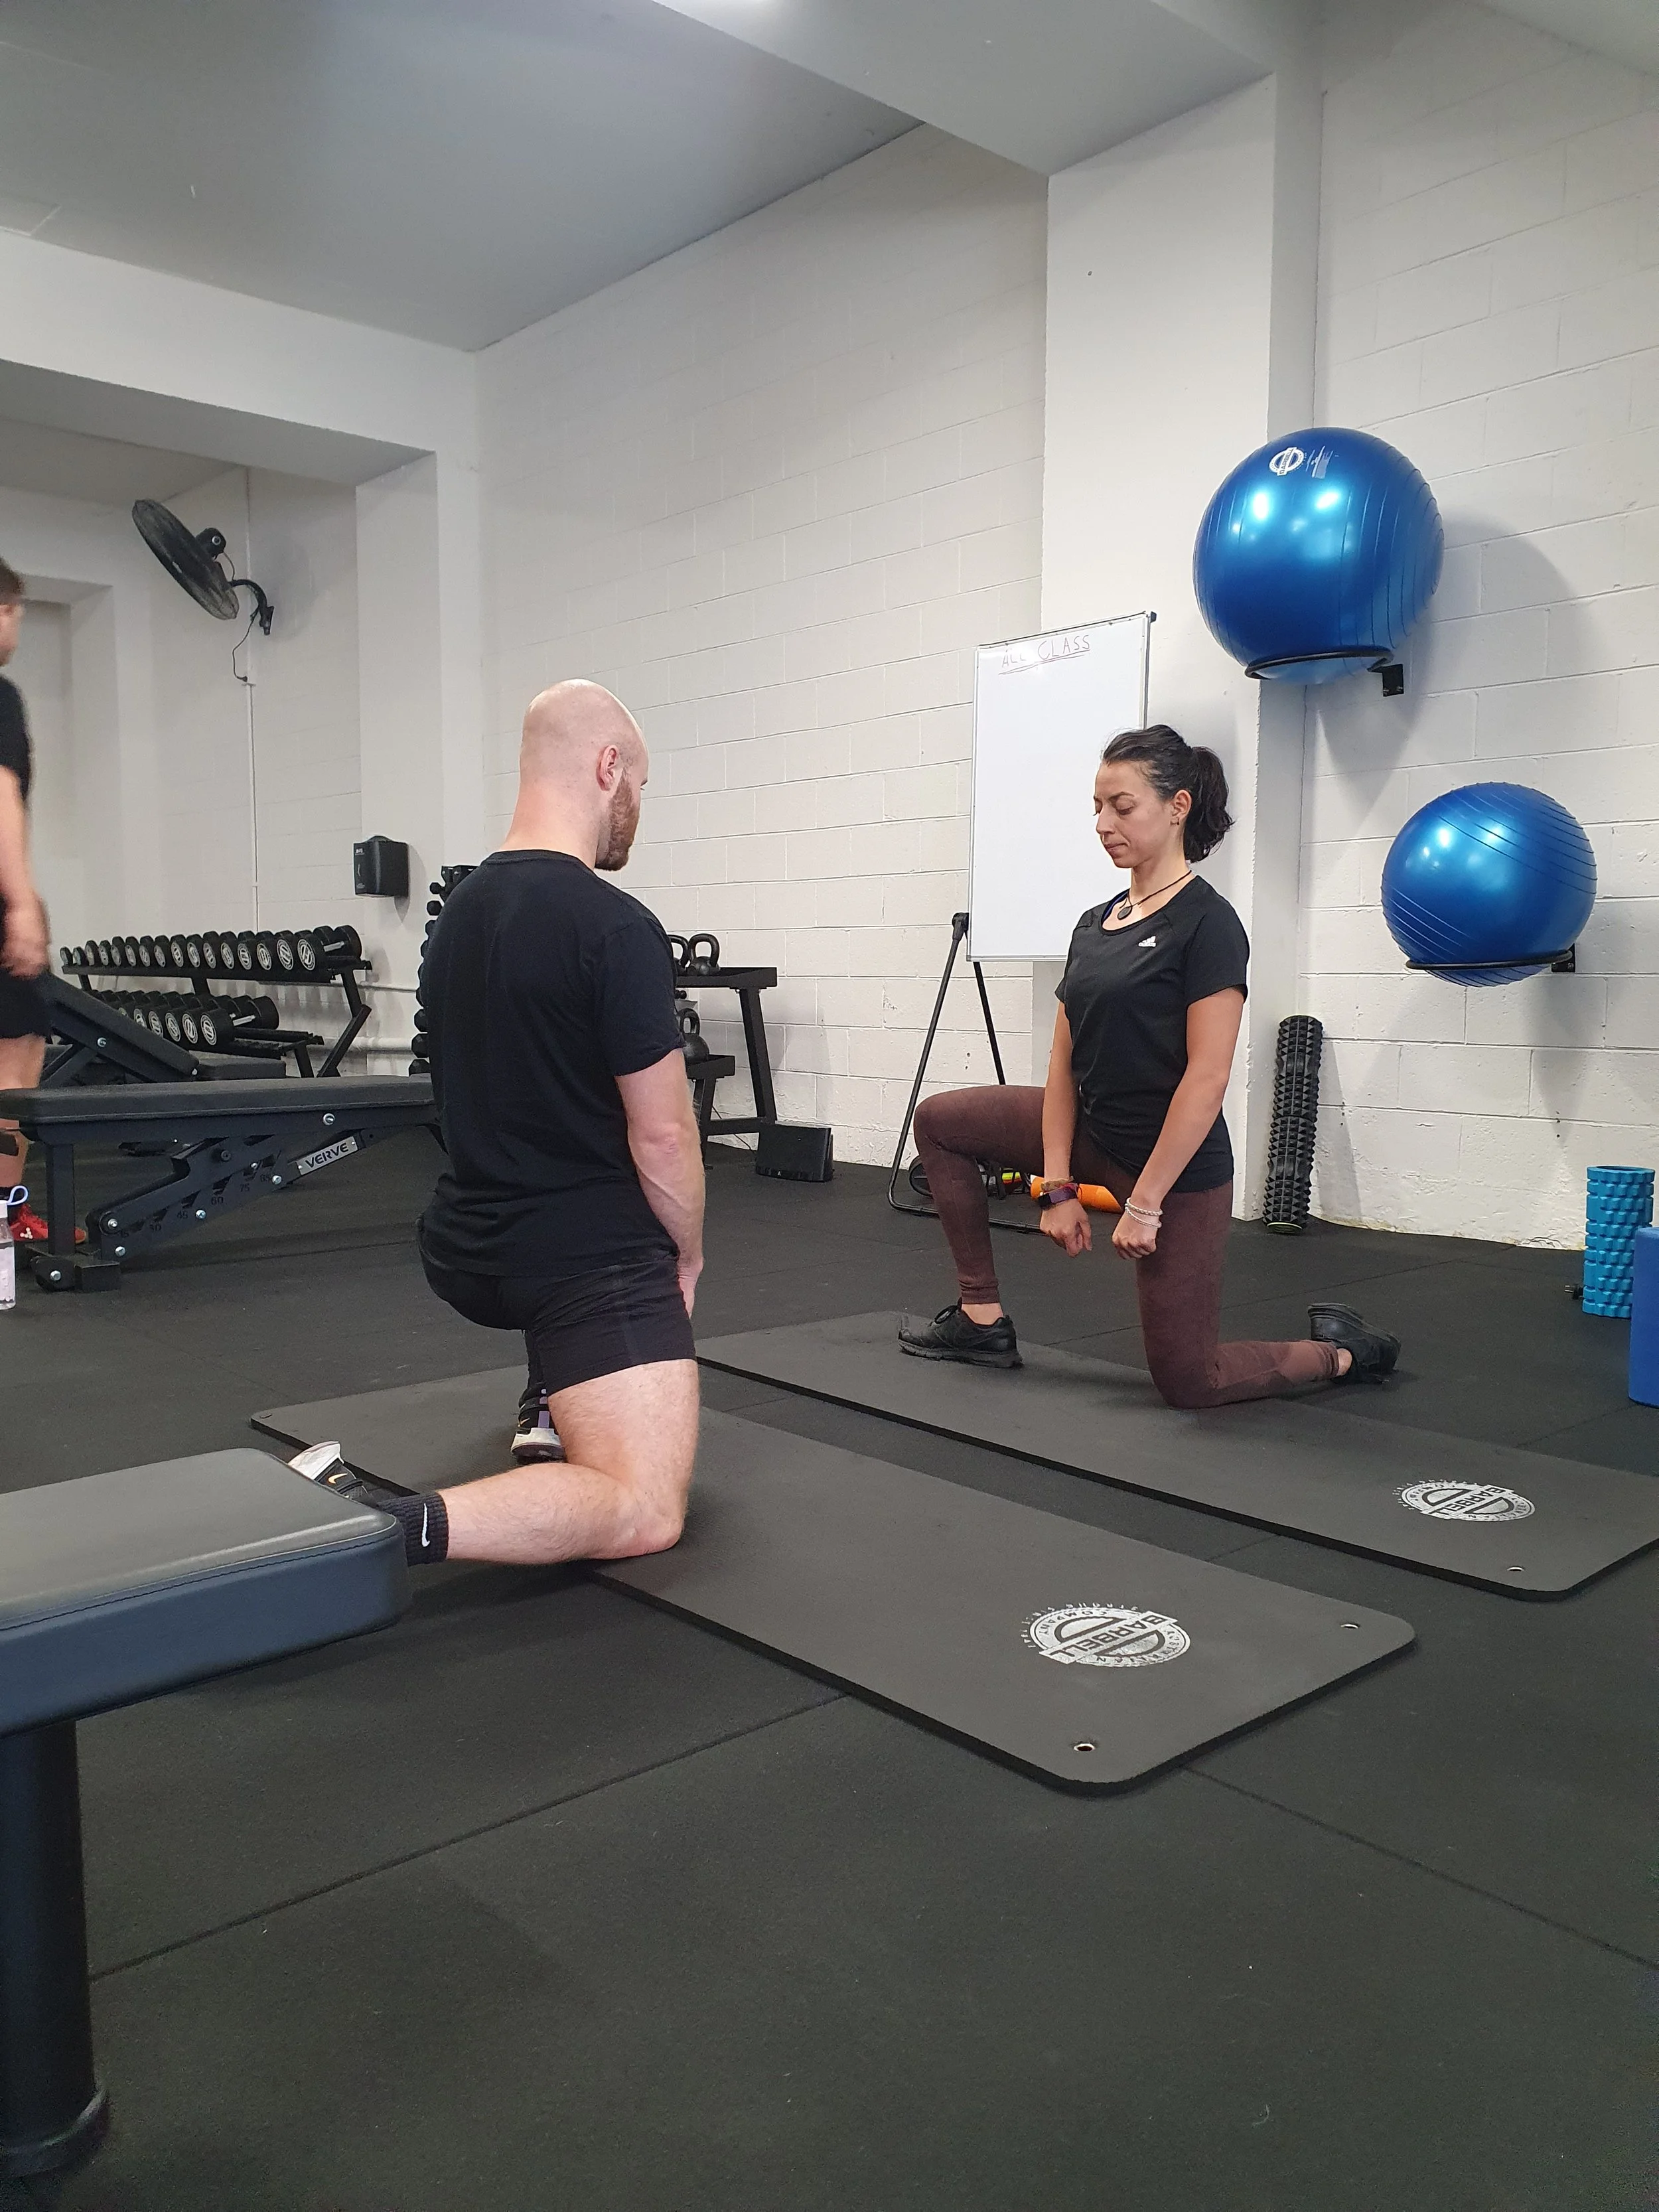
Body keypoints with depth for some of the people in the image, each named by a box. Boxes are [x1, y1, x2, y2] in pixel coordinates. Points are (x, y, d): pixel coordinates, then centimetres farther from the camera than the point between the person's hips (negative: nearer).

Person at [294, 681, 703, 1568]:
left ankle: (550, 1406, 36)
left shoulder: (458, 909, 8)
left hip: (470, 1246, 9)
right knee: (643, 1511, -10)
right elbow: (662, 1136, -17)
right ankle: (392, 1523, -26)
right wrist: (688, 1250, 3)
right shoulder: (617, 927, -19)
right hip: (588, 1257, -9)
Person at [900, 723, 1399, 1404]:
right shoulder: (1095, 923, 6)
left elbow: (1207, 1078, -22)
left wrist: (1143, 1204, -21)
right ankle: (982, 1320, 14)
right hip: (1096, 1135, 8)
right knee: (939, 1122, 9)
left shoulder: (1207, 922, -18)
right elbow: (1065, 1061, 3)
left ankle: (1342, 1351, 28)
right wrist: (1058, 1188, -3)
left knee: (1188, 1380, 2)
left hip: (1177, 1165, -8)